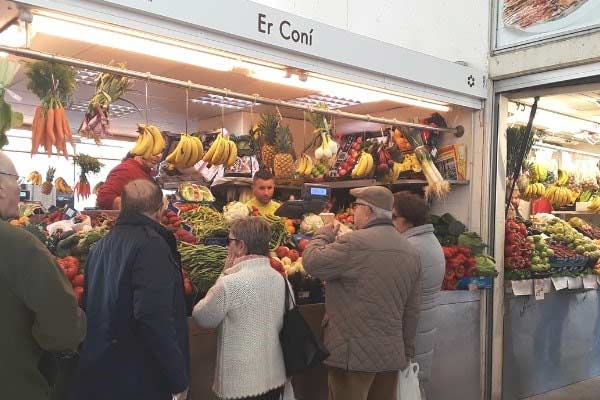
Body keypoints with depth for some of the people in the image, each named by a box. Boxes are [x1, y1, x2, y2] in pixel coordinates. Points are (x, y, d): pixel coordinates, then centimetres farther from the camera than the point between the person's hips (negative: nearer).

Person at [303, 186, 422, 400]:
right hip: (392, 355, 7)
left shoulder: (354, 243, -16)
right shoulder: (410, 252, 9)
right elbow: (412, 310, 13)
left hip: (354, 354, -7)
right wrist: (407, 352, 20)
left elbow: (312, 262, -13)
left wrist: (323, 235, 4)